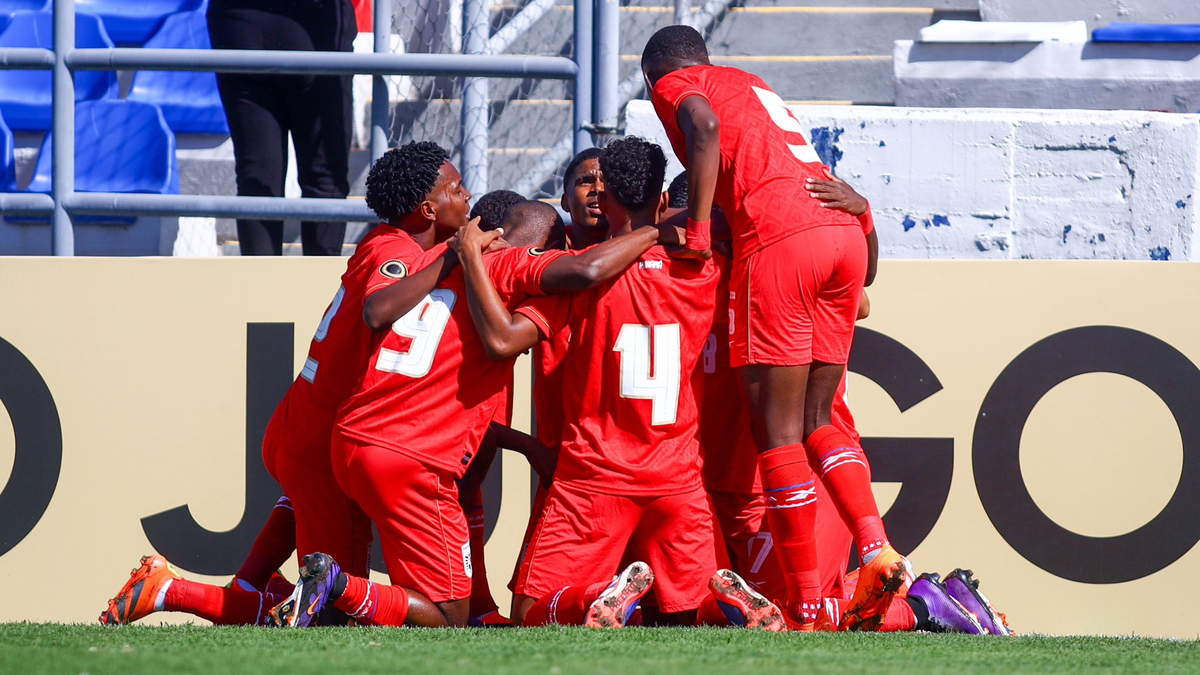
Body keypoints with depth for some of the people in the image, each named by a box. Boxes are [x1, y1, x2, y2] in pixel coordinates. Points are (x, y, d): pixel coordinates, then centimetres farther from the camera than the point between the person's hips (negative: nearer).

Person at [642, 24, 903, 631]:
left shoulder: (674, 85, 12)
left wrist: (696, 231, -7)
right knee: (814, 421, 13)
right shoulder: (754, 87, 34)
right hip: (847, 233, 7)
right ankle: (879, 551, -9)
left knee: (777, 429, -4)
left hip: (780, 239, -7)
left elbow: (705, 128, -8)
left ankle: (803, 611, -8)